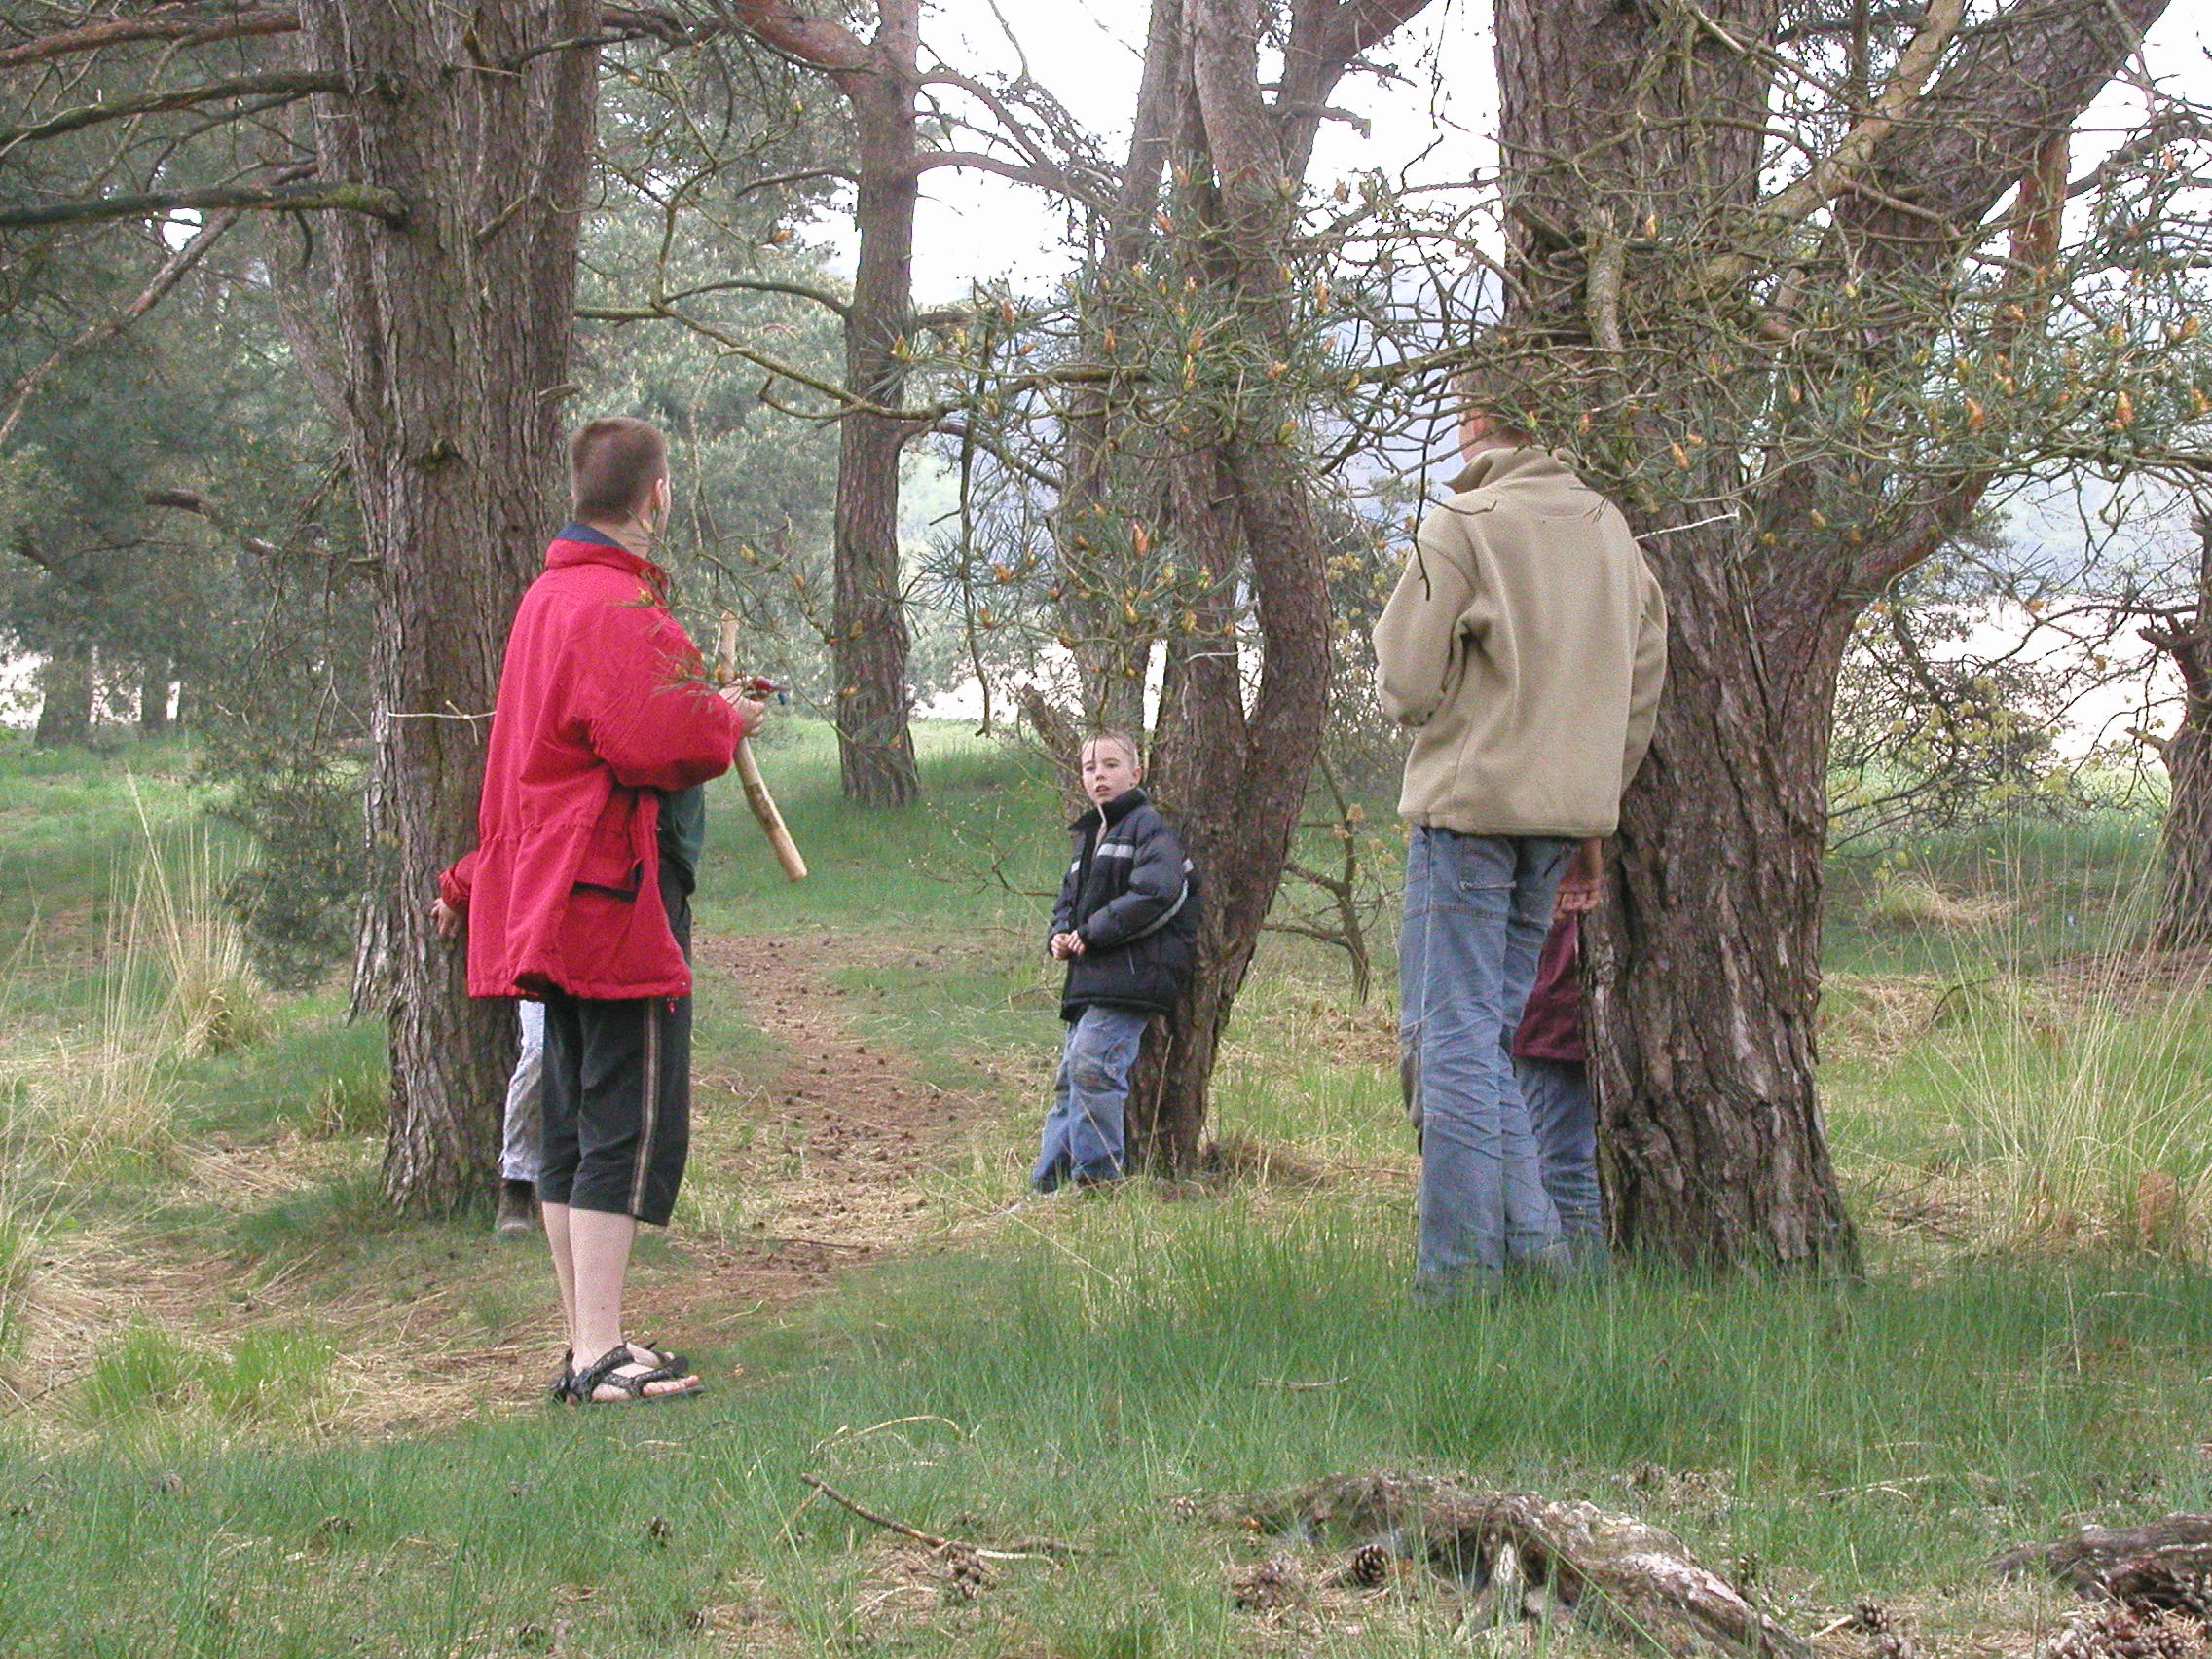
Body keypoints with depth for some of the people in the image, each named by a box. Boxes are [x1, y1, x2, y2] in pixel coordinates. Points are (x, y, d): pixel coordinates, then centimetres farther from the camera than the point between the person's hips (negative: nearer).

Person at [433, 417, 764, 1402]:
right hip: (619, 896, -10)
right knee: (633, 1122, -9)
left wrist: (474, 879, 30)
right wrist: (728, 719, -5)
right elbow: (657, 744, -25)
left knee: (574, 1126, 12)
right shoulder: (620, 608, -15)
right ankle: (600, 1356, -11)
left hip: (549, 901, 10)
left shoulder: (547, 599, 18)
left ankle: (587, 1345, 18)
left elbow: (512, 758, 25)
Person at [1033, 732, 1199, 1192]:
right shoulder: (1088, 836, 25)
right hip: (1089, 978, 9)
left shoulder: (1146, 824, -3)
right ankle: (1048, 1184, 11)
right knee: (1069, 1078, 8)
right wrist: (1059, 935, 9)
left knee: (1091, 1067, -19)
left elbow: (1157, 891, -17)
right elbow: (1070, 900, 33)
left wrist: (1093, 932, -14)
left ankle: (1096, 1179, -15)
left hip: (1129, 976, -9)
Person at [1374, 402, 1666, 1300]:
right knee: (1489, 1031, 16)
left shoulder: (1461, 524, -10)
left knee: (1452, 1034, -3)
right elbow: (1645, 680, 13)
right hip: (1569, 813, 7)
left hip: (1472, 799, -7)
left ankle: (1458, 1268, -4)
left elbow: (1407, 681, -12)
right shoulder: (1609, 528, 10)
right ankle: (1532, 1242, 11)